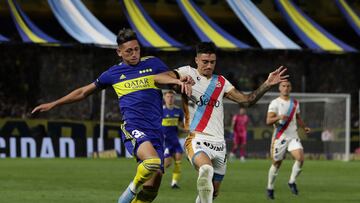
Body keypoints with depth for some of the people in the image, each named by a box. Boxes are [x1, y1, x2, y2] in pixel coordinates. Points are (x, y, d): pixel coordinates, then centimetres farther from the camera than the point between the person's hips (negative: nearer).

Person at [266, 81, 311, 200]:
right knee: (276, 164, 3)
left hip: (293, 136, 4)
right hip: (280, 137, -4)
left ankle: (292, 182, 0)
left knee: (300, 158, -18)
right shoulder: (275, 103, -5)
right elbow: (268, 121, -14)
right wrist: (279, 117, -32)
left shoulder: (295, 103, 12)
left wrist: (304, 127, 11)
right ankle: (270, 188, 22)